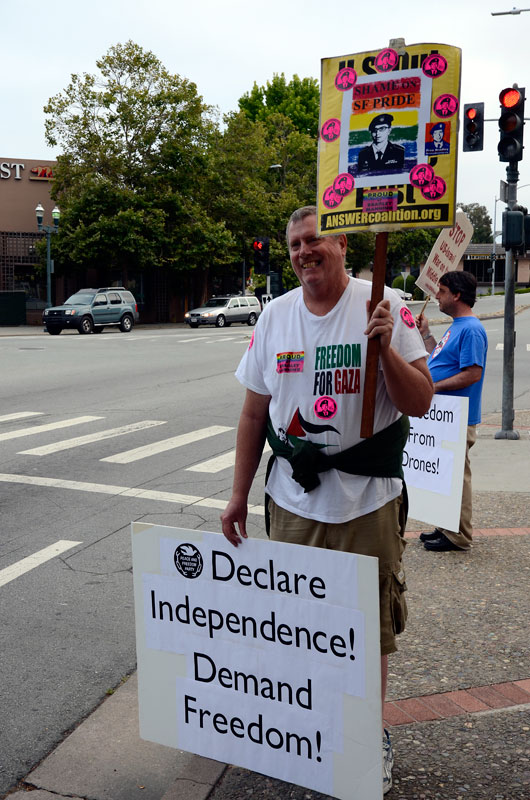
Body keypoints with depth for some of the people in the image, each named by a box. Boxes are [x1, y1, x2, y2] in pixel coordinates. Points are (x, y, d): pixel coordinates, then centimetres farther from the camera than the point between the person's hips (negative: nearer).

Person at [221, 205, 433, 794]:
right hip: (293, 501, 3)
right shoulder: (275, 315, 5)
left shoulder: (384, 307, -6)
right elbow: (254, 413, 8)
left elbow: (420, 404, -8)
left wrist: (385, 347, -24)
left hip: (368, 501, -3)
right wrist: (239, 496, 8)